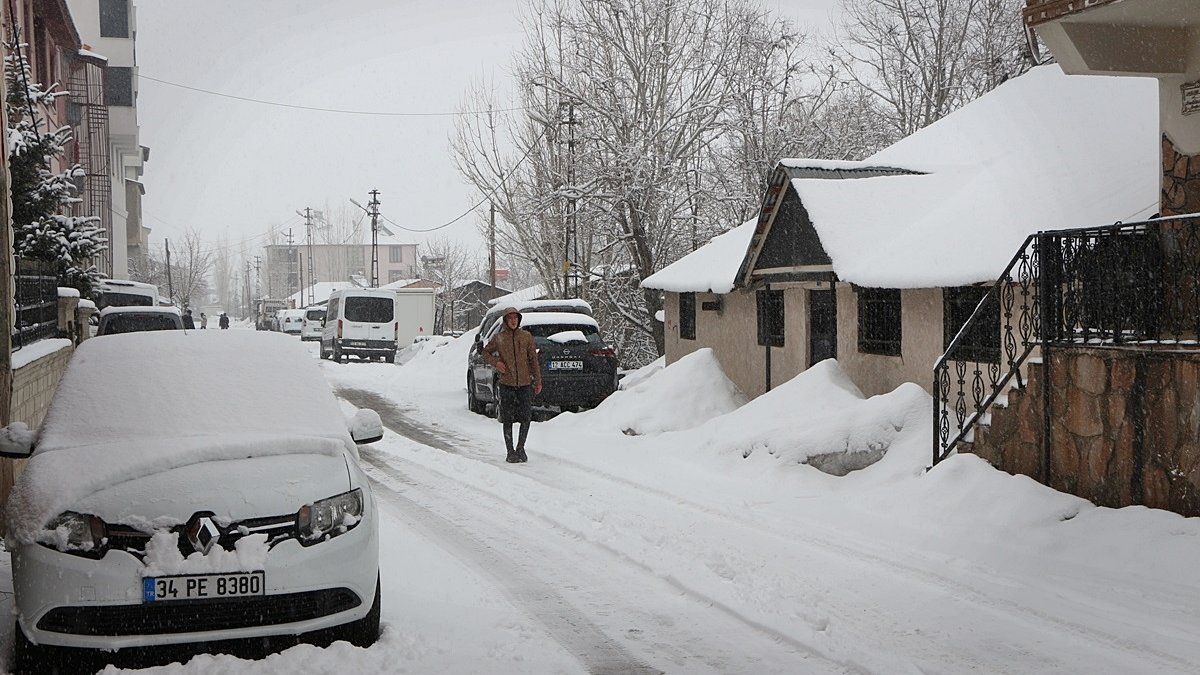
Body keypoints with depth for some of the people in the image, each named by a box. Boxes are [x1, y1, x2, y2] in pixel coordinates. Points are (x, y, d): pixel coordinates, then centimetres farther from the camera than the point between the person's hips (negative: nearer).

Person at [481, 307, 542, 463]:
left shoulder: (527, 336, 5)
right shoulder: (498, 338, 2)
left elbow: (533, 359, 8)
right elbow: (486, 352, 17)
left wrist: (538, 381, 6)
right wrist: (495, 362, -3)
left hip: (525, 384, 1)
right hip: (507, 384, -1)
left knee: (526, 418, 1)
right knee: (508, 419, 1)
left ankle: (520, 448, 18)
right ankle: (510, 452, 9)